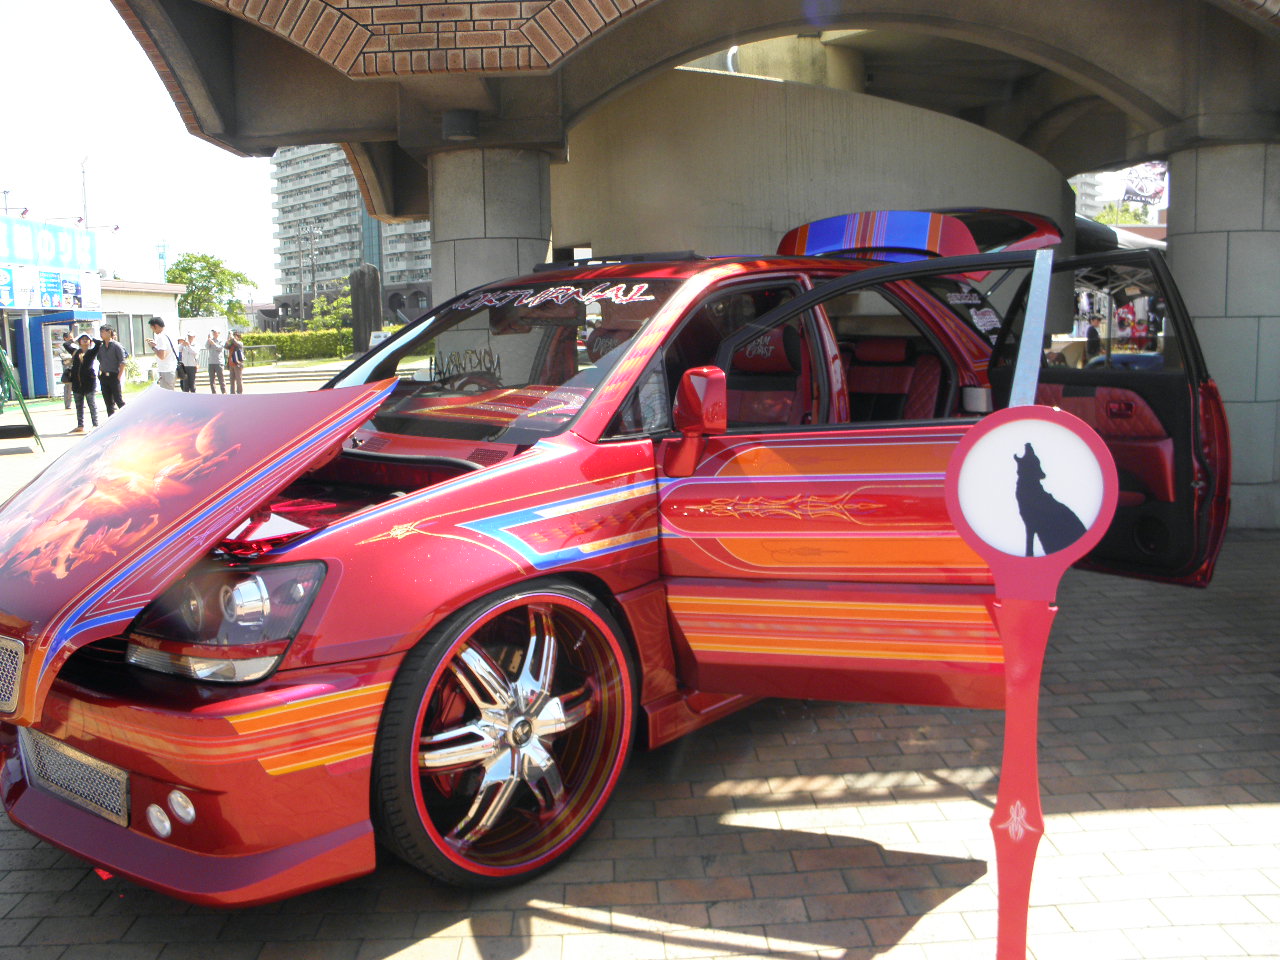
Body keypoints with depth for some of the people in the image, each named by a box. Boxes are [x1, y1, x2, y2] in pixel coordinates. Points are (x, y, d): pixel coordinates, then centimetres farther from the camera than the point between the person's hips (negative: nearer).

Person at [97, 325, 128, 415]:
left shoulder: (116, 345, -6)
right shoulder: (101, 347, 11)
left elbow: (122, 362, -9)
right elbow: (100, 362, 17)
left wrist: (119, 376, -14)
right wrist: (100, 373, 8)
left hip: (114, 376, -6)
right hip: (103, 377, 6)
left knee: (118, 399, -6)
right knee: (108, 401, 8)